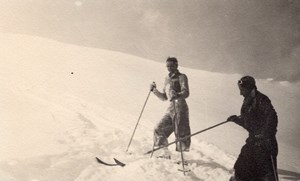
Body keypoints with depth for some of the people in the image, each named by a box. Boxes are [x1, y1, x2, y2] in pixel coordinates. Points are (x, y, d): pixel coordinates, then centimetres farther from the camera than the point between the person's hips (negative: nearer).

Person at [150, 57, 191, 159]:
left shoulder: (181, 77, -1)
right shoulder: (167, 79, 20)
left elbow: (186, 93, -17)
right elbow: (164, 97, 24)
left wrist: (177, 95, -37)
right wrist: (154, 90, 11)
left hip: (180, 108, -8)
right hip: (171, 109, 8)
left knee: (180, 132, -9)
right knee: (159, 129, 4)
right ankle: (166, 154, 13)